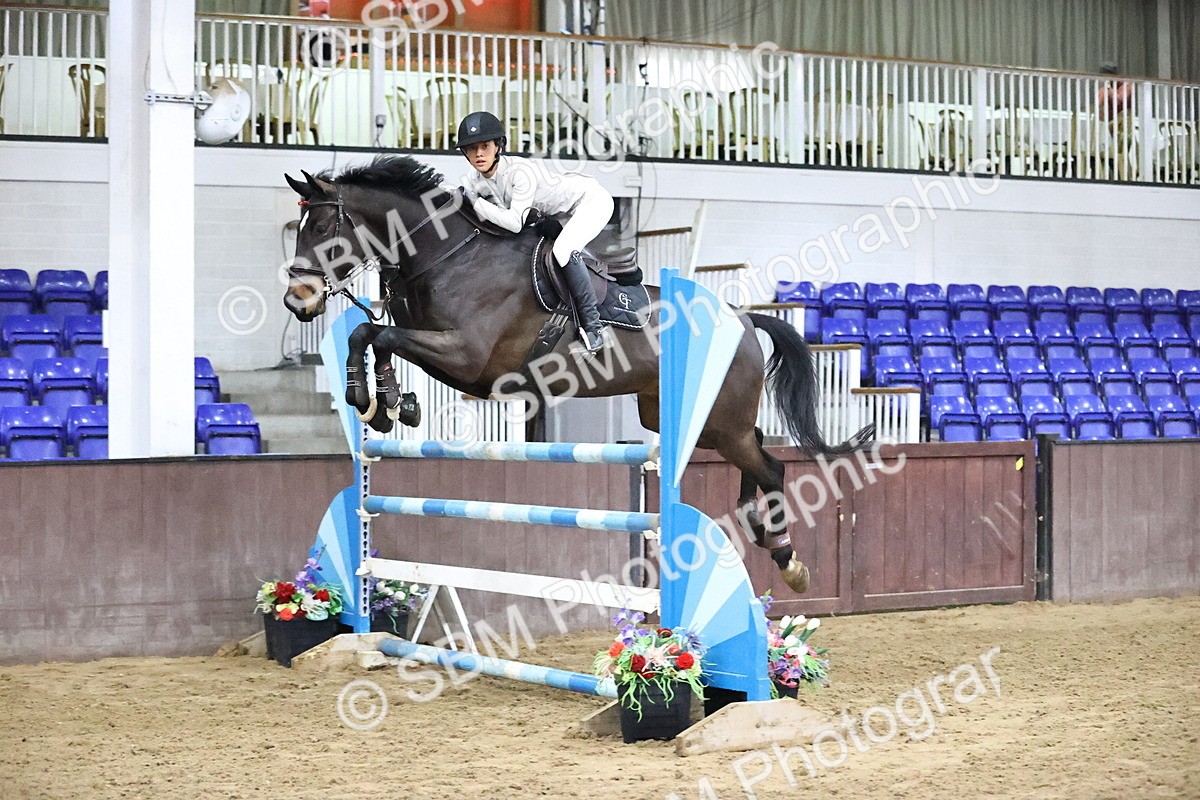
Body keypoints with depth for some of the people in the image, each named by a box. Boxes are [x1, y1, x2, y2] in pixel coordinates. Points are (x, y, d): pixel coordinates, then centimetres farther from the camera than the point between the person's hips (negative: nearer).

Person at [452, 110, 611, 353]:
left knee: (564, 249, -29)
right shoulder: (473, 179, -12)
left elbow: (515, 223, -39)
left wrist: (475, 201, -36)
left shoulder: (520, 171, -34)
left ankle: (594, 326, -24)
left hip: (591, 199, -9)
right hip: (562, 215, 9)